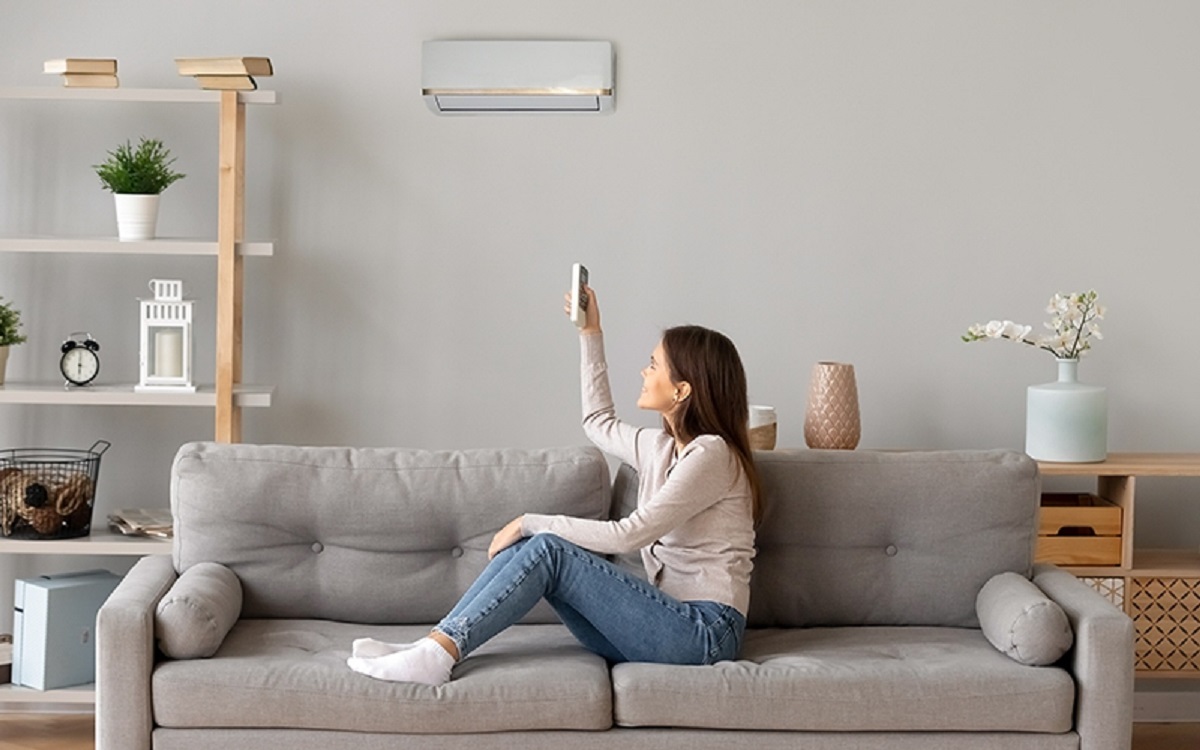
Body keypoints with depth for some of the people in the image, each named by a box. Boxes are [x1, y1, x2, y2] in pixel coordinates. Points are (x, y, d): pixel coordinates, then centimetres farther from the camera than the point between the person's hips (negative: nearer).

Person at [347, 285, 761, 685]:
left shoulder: (711, 454, -13)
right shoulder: (661, 448, 14)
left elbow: (628, 534, -19)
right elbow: (599, 423, 35)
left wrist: (530, 523, -12)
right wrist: (590, 333, 31)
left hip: (704, 632, -8)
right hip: (669, 621, 8)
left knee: (547, 549, -20)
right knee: (529, 545, -8)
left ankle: (438, 654, -24)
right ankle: (430, 646, -14)